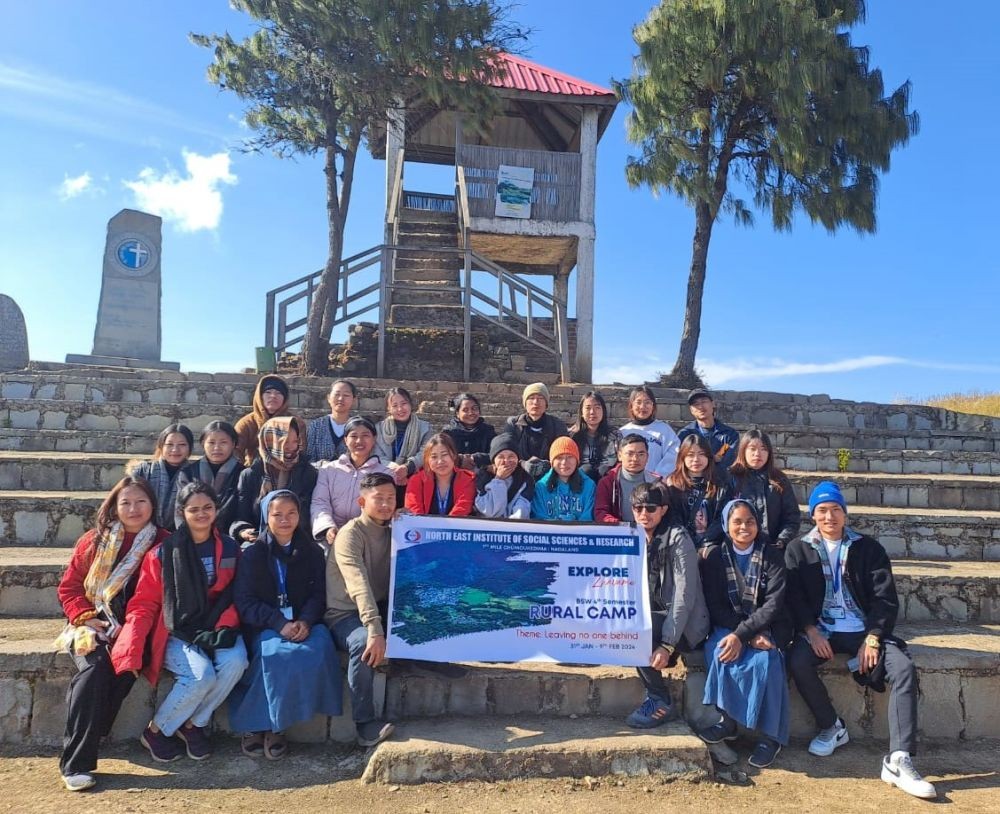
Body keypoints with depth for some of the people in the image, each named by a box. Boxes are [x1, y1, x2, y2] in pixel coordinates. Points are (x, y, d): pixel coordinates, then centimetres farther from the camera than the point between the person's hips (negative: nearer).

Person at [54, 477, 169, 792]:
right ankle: (75, 763, -20)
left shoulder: (163, 544, 1)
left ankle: (82, 746, -11)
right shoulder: (94, 541, 7)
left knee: (124, 669, -29)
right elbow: (68, 587, 10)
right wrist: (86, 617, -7)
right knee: (95, 666, -28)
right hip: (91, 626, 1)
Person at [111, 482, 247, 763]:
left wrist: (225, 628, -11)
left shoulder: (230, 549, 6)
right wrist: (132, 652, -15)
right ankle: (156, 730, 1)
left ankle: (194, 724, -2)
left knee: (235, 662, -27)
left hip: (214, 631, 3)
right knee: (201, 675, -29)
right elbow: (144, 604, -4)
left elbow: (234, 597, 7)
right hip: (175, 634, -3)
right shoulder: (164, 552, -4)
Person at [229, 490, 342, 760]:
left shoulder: (312, 552, 10)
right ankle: (257, 725, -12)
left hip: (304, 623, 2)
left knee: (317, 652, -28)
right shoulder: (253, 553, 4)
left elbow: (318, 593, 5)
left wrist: (305, 622, -16)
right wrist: (280, 624, -18)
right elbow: (244, 601, -3)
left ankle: (273, 726, -14)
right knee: (279, 655, -32)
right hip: (264, 625, -2)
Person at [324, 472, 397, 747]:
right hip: (345, 614, -7)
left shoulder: (393, 533, 9)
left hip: (380, 609, 7)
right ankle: (365, 723, -25)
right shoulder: (351, 534, -15)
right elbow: (359, 585, -30)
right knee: (364, 643, -36)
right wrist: (375, 631, -42)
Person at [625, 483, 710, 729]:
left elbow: (684, 595, -21)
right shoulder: (637, 539, 8)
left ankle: (660, 702, -10)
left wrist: (667, 644, -26)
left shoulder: (678, 538, -14)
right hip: (654, 616, 8)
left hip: (684, 623, -8)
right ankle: (656, 696, 1)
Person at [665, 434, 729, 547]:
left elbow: (721, 519, 3)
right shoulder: (673, 484, 7)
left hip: (710, 544, 1)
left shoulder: (719, 486, 10)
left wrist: (703, 542, -9)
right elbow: (672, 519, 1)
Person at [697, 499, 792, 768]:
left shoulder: (772, 556, -3)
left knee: (765, 660, -31)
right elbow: (714, 605, -4)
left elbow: (773, 605, -12)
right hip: (728, 626, 1)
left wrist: (742, 635, -24)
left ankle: (769, 735, -15)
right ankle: (728, 720, -14)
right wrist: (751, 635, -17)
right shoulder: (714, 555, 0)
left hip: (767, 626, -1)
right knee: (717, 652, -30)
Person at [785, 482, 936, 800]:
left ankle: (898, 760, -24)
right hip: (819, 630, 0)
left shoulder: (868, 547, 4)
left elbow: (885, 598, -1)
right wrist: (811, 632, -15)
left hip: (864, 630, 1)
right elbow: (793, 597, 0)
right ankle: (832, 727, -4)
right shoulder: (798, 549, 5)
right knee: (798, 661, -29)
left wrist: (872, 639, -13)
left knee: (904, 668, -26)